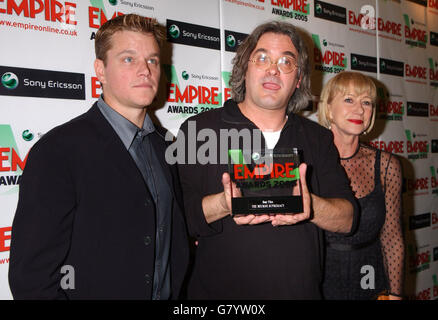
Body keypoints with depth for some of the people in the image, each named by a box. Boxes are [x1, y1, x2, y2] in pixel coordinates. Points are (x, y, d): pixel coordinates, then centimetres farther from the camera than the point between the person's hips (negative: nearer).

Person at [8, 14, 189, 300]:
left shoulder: (164, 146, 2)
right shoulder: (57, 150, -19)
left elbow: (175, 239, 8)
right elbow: (33, 275, -20)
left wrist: (177, 291, -3)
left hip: (168, 293, 6)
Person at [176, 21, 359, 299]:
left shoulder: (319, 138, 5)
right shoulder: (199, 130, -5)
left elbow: (348, 219, -1)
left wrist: (311, 206, -21)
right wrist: (223, 204, -30)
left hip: (302, 290, 3)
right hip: (219, 292, -2)